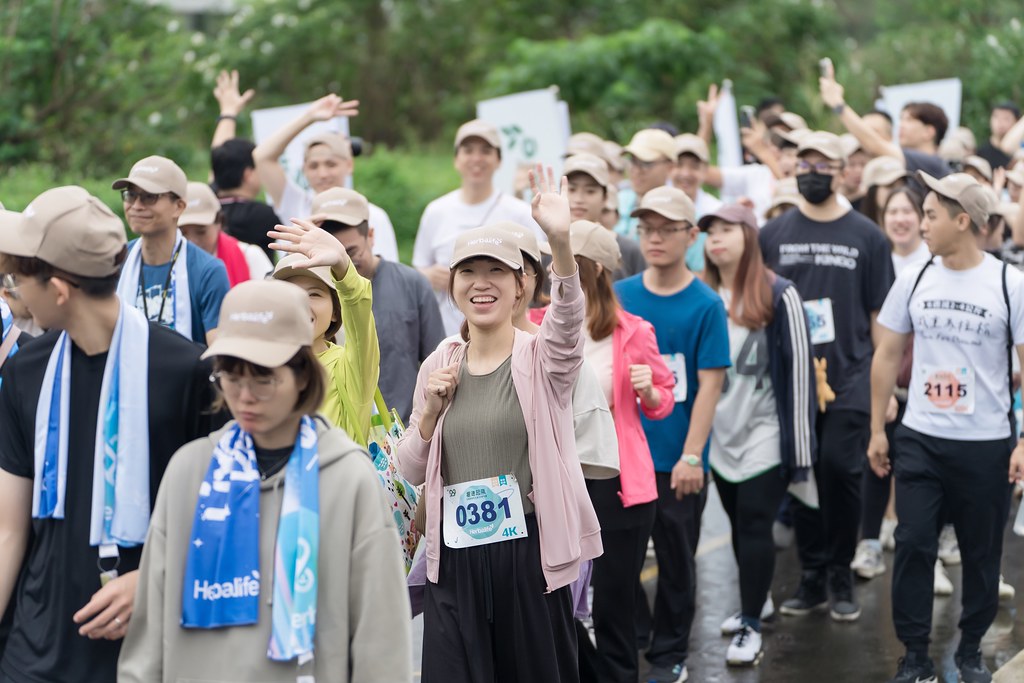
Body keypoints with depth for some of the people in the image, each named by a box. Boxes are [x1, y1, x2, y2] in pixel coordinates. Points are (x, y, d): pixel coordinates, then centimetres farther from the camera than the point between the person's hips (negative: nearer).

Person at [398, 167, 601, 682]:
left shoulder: (542, 357, -3)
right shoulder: (438, 365, 8)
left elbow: (569, 318, -28)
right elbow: (410, 471, 10)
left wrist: (560, 243, -45)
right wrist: (430, 409, -8)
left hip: (530, 555, -3)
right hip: (454, 560, 3)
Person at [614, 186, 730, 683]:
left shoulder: (705, 305, -7)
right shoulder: (619, 295, 2)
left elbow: (710, 384, -9)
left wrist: (692, 457, -15)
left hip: (677, 460, -3)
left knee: (676, 560, 9)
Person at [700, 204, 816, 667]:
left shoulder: (779, 295, -10)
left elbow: (799, 369, -10)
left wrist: (799, 446, -12)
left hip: (764, 433, -5)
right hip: (720, 435, 5)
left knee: (754, 527, -3)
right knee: (739, 524, 15)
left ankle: (751, 626, 5)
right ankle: (758, 599, 33)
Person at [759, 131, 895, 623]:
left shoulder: (866, 237, 3)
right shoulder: (774, 234, 7)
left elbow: (881, 315, 4)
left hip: (849, 379, -2)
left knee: (840, 470, -8)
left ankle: (840, 575, 9)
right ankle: (812, 576, 17)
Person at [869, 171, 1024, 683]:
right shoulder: (913, 280, 1)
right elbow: (887, 357, 9)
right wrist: (876, 430, 7)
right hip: (919, 439, 2)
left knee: (981, 554, 8)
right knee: (913, 545, 0)